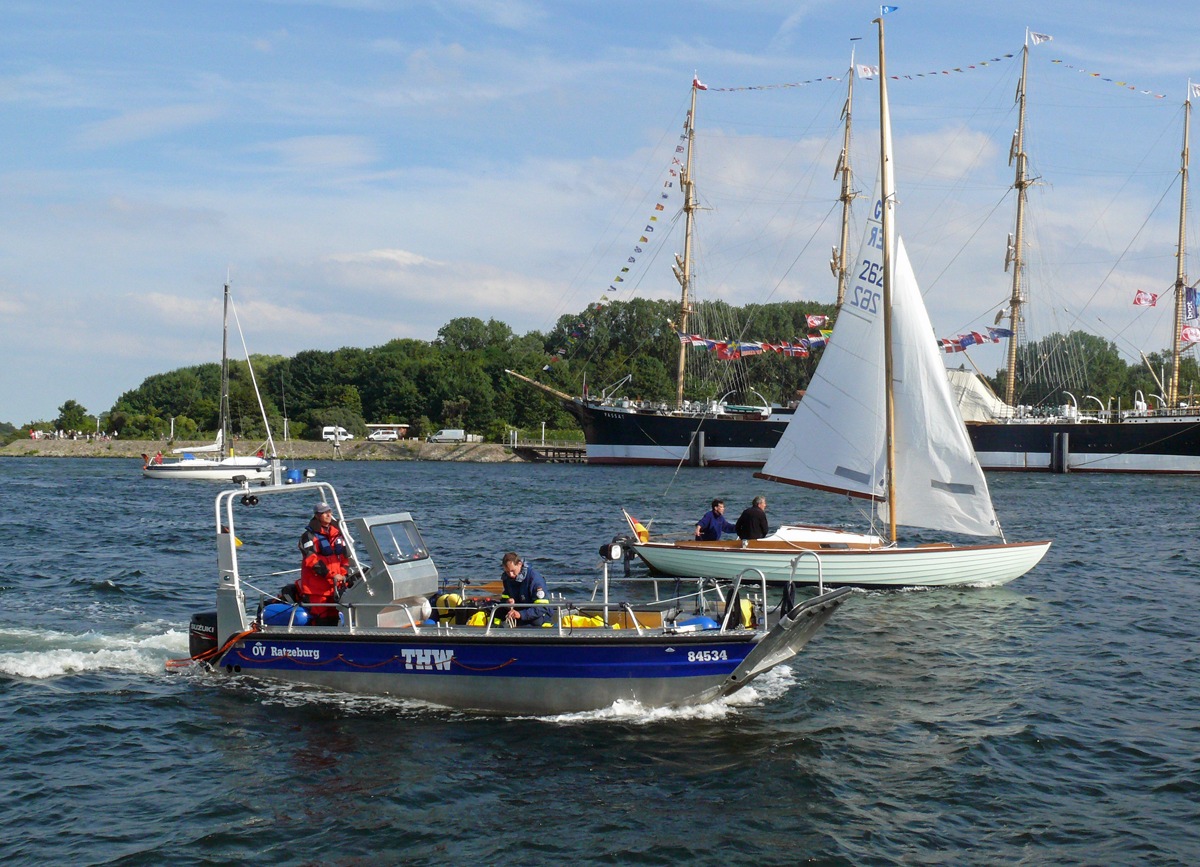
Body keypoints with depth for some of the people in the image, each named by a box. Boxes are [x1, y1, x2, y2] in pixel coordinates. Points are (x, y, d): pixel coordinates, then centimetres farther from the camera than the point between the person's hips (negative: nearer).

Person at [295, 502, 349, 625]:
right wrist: (331, 575, -19)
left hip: (334, 586, 6)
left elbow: (344, 556, 17)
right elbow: (311, 560, -14)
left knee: (334, 620, 8)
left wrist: (342, 574, -1)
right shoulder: (308, 536, -4)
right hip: (316, 587, -6)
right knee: (320, 621, -9)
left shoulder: (337, 533, 15)